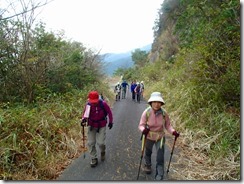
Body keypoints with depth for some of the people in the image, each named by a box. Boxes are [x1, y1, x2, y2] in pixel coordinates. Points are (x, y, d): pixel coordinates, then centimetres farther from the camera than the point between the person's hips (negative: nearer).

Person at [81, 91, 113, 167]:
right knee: (91, 143, 3)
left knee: (100, 142, -7)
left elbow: (109, 112, -5)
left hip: (101, 126, -2)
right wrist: (83, 119, -26)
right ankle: (94, 159, 22)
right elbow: (85, 113, -3)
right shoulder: (88, 105, -17)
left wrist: (110, 122, 1)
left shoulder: (103, 104, -21)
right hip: (91, 126, 2)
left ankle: (103, 152, 30)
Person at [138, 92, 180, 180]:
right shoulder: (146, 112, -24)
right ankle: (147, 165, 58)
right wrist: (143, 129, -41)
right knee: (148, 152, 26)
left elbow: (168, 125, -11)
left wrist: (173, 132, -28)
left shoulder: (164, 113, -21)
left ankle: (159, 177, 9)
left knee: (160, 158, -6)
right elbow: (141, 125, -20)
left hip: (160, 137, 0)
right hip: (149, 137, 0)